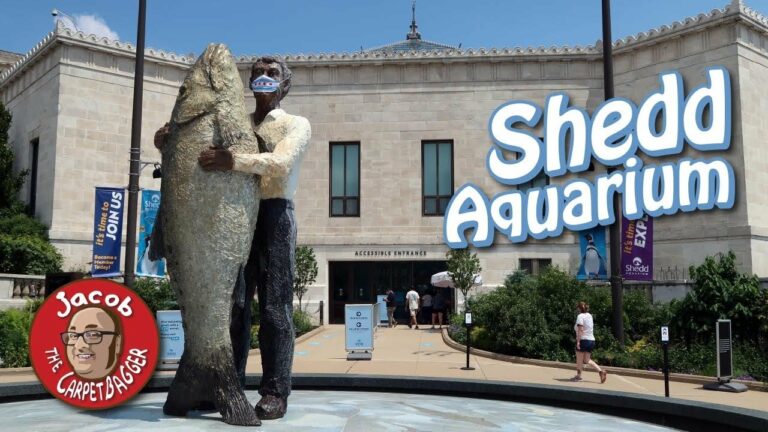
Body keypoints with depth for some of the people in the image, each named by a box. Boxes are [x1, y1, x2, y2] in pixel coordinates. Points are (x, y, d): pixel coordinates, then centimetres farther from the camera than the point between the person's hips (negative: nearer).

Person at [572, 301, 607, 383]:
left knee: (579, 359, 6)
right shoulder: (590, 316, 15)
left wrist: (578, 341, -21)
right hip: (591, 340, 8)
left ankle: (578, 375, 13)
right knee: (587, 360, 12)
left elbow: (580, 329, -19)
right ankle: (601, 371, -2)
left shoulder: (580, 316, -10)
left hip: (583, 340, -8)